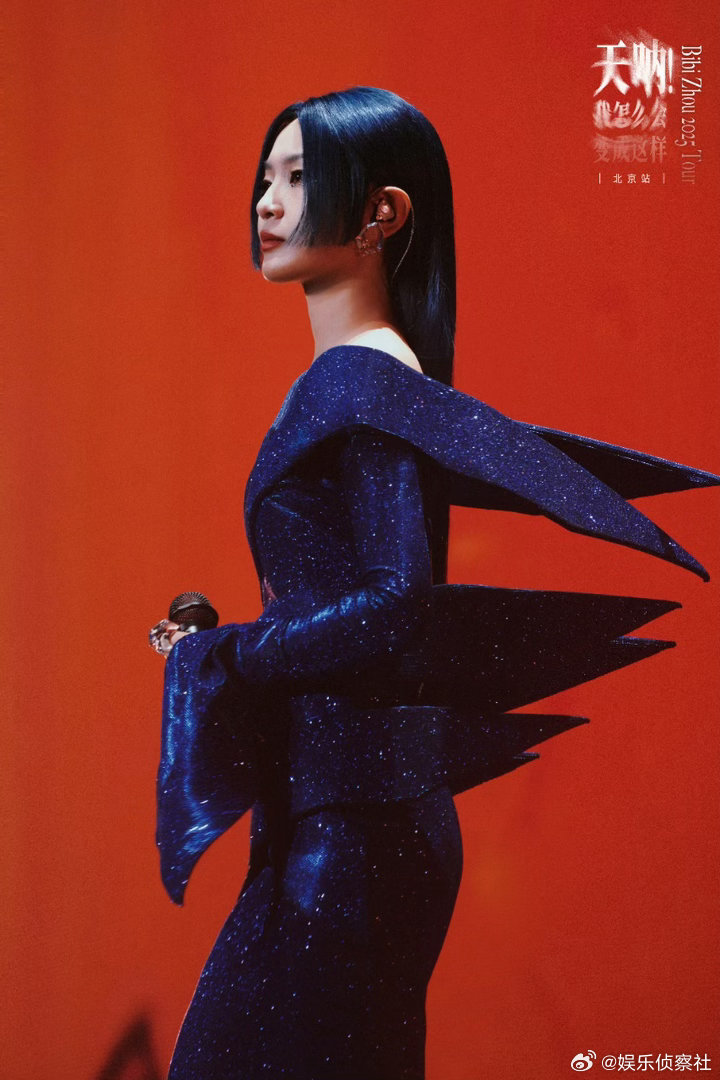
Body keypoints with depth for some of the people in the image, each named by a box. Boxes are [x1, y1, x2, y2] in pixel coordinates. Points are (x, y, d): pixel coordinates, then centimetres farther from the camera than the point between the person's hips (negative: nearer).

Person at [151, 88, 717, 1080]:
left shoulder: (362, 379, -15)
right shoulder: (374, 378, 12)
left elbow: (398, 610, -24)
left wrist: (213, 657, -13)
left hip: (346, 833, -9)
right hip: (341, 817, 9)